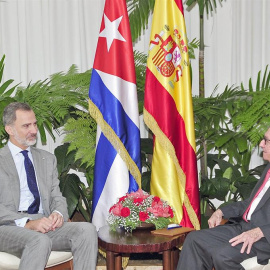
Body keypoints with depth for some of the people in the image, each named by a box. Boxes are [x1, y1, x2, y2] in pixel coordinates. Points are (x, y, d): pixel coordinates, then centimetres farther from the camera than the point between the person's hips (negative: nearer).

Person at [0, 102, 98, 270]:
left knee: (87, 229, -23)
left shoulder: (48, 159, 23)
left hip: (43, 224, 5)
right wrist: (27, 223, -20)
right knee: (41, 241, -37)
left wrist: (58, 213, -6)